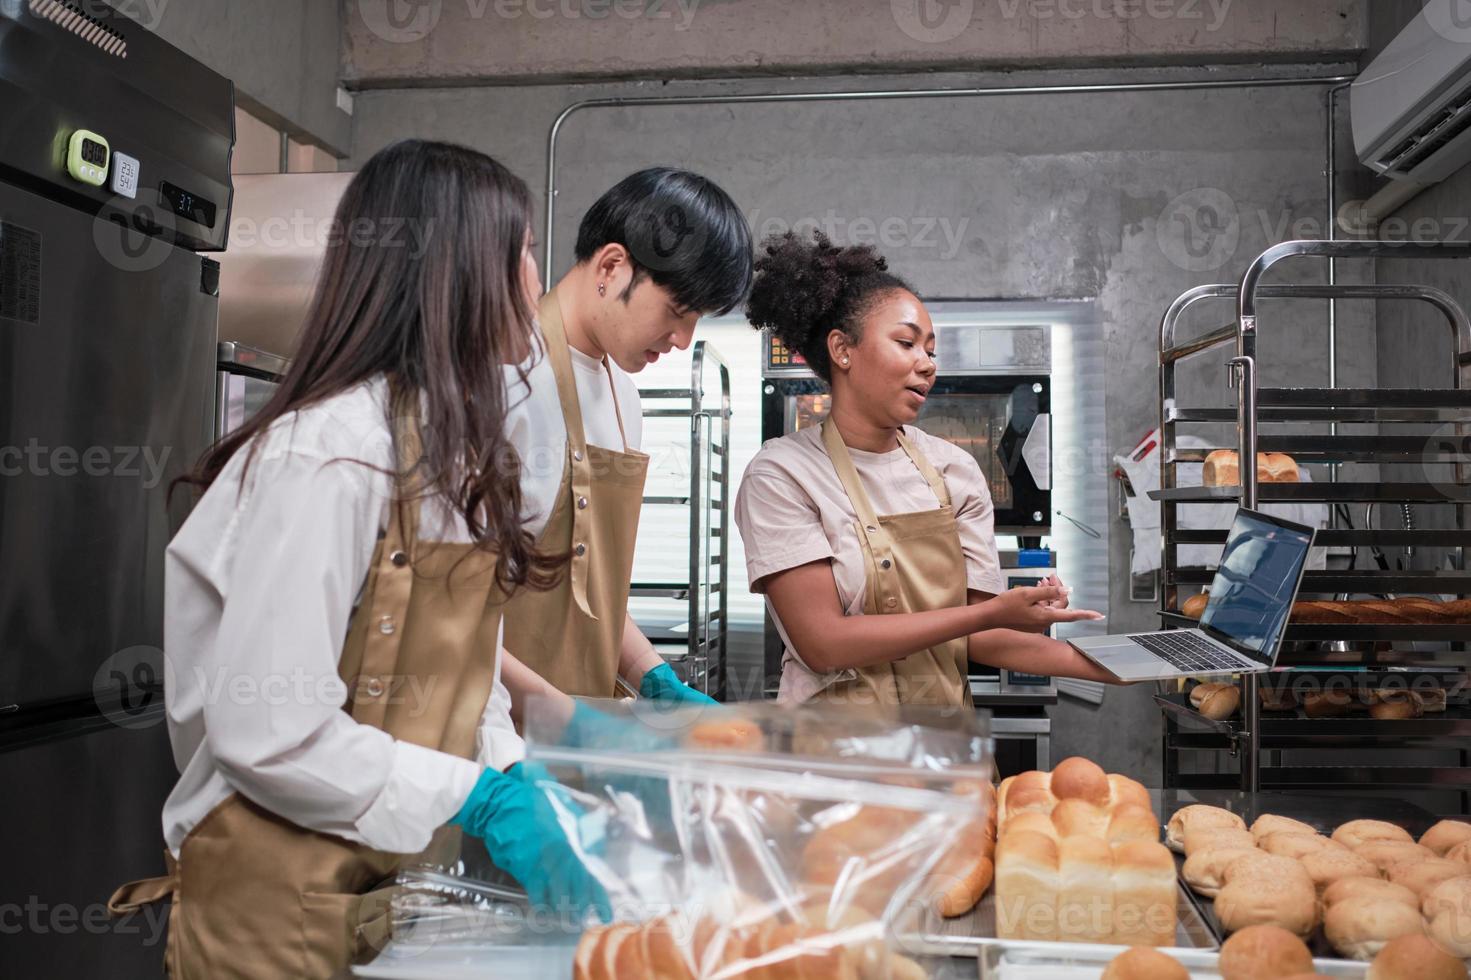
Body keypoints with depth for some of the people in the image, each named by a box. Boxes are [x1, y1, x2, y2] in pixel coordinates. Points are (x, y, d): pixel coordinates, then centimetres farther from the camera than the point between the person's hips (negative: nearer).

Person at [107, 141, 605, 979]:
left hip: (402, 878, 9)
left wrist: (517, 781, -7)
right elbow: (266, 728, -26)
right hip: (289, 902, -8)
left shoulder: (455, 449, 8)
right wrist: (480, 800, -23)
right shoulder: (330, 454, -22)